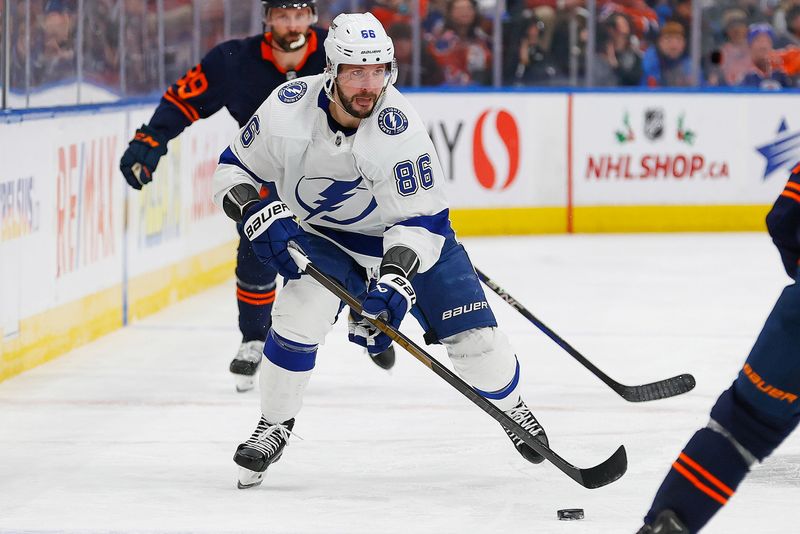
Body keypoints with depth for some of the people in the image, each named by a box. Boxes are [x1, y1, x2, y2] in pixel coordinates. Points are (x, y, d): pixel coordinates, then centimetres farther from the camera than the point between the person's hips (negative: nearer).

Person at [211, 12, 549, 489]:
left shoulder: (400, 129, -31)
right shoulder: (288, 109, -25)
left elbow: (421, 218, -28)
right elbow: (234, 169, -11)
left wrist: (396, 276, -43)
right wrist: (257, 212, -30)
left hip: (407, 235, -1)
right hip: (319, 235, 1)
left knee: (474, 335, -5)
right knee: (302, 311, -27)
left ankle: (511, 407, 29)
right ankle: (274, 427, -6)